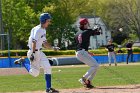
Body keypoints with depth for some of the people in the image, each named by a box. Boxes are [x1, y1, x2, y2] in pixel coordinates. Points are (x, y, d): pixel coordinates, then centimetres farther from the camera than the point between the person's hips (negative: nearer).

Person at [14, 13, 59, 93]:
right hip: (34, 52, -9)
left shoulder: (43, 30, 12)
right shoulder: (38, 30, -18)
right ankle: (23, 61, 15)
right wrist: (33, 53, -32)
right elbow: (34, 42, -26)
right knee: (35, 73, -4)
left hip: (39, 52, 9)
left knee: (48, 68, 0)